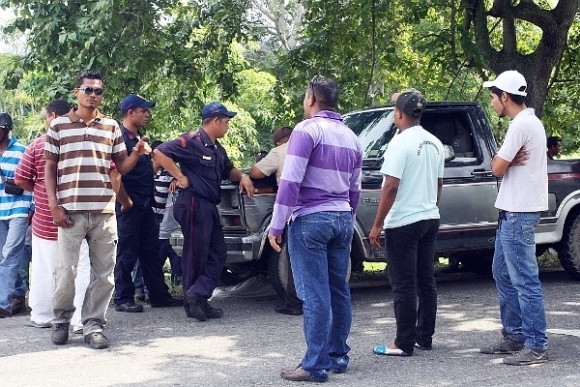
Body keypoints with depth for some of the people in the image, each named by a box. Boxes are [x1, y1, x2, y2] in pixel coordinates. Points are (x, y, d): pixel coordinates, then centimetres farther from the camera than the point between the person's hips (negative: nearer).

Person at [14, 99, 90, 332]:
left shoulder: (38, 145, -5)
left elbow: (20, 180, -3)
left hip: (45, 219, 0)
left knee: (45, 270, 10)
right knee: (80, 270, 3)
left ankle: (41, 316, 19)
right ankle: (80, 320, 0)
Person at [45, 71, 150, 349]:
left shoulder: (112, 127, 11)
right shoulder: (59, 125, 6)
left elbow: (121, 168, 14)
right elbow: (49, 168, 7)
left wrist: (137, 153, -8)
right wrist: (54, 205, -3)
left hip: (104, 211, 2)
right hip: (70, 211, -2)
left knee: (104, 273, 2)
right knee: (66, 270, -1)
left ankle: (93, 325, 11)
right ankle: (61, 321, 17)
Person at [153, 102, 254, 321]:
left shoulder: (217, 149, 17)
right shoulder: (192, 141, -12)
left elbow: (228, 170, 31)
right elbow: (160, 153, -20)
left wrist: (242, 176, 10)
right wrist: (180, 177, -18)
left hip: (209, 206, 10)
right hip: (194, 204, -10)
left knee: (218, 254, 8)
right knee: (196, 255, -2)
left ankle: (197, 298, 5)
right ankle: (193, 303, 7)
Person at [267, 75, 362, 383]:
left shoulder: (308, 129, -9)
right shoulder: (350, 137, 15)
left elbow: (290, 181, -15)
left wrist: (276, 225, -13)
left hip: (310, 220, -7)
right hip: (342, 220, 8)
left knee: (315, 295, -7)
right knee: (339, 291, 12)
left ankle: (315, 366, -5)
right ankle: (338, 357, 18)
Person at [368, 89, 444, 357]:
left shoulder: (401, 143, -16)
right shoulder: (435, 144, 9)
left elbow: (391, 187, -20)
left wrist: (377, 225, -16)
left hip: (403, 223, -8)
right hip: (430, 219, 8)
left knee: (404, 285, -3)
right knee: (426, 281, 13)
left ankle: (404, 343, 0)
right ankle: (425, 337, 20)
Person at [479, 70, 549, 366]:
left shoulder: (521, 125, -17)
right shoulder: (528, 122, 16)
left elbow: (497, 168, -16)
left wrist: (503, 159, 3)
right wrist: (508, 160, -4)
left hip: (518, 213, -11)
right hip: (512, 210, 11)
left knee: (524, 280, -8)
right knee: (503, 274, 17)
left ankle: (536, 346, -5)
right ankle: (514, 335, 24)